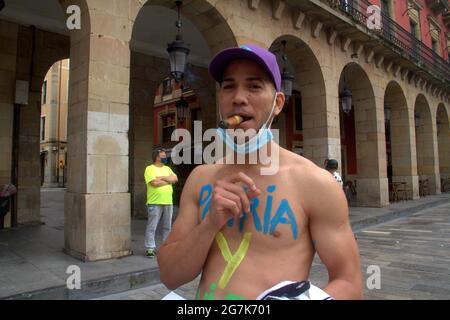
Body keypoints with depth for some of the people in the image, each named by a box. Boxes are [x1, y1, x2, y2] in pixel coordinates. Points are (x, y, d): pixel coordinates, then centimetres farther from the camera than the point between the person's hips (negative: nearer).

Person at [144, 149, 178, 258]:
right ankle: (150, 248, 7)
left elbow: (175, 179, 2)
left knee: (168, 227, 11)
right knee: (152, 227, -1)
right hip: (155, 203, -6)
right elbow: (154, 183, -16)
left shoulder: (167, 168, 17)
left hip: (168, 202, 6)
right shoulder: (150, 169, -2)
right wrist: (168, 180, -4)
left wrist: (162, 178, -10)